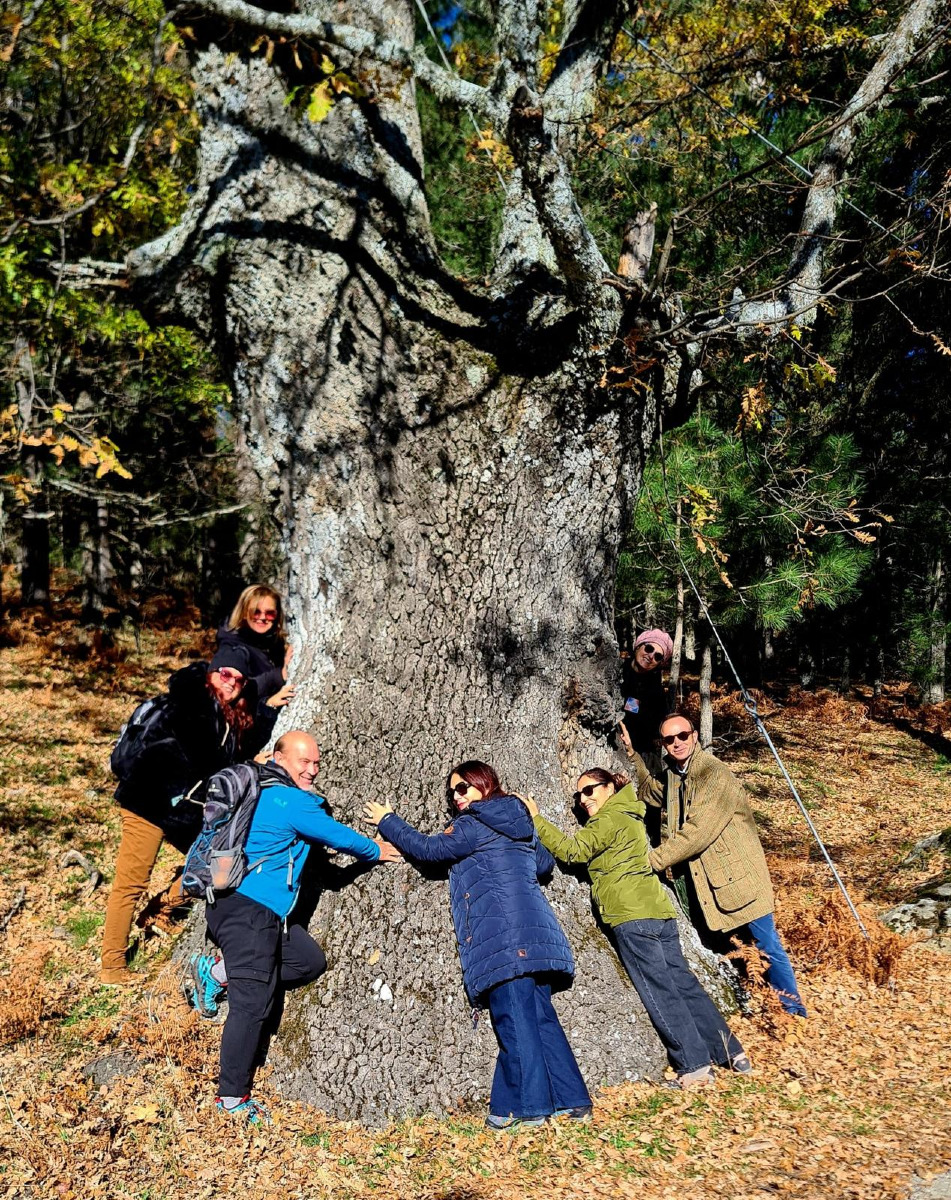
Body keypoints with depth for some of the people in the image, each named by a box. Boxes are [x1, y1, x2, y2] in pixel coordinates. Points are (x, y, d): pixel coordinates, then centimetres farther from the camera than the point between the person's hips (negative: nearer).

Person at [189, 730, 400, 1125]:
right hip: (248, 909, -10)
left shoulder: (266, 794, 14)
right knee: (252, 1002, -5)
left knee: (311, 960, 11)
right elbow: (338, 836, -4)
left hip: (265, 913, 10)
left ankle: (218, 972, 13)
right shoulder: (293, 801, -13)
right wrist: (375, 851, 12)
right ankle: (233, 1097, 3)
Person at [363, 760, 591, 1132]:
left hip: (503, 936, -9)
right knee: (539, 1016, 10)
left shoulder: (475, 825, -3)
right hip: (534, 931, 9)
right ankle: (572, 1099, 11)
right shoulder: (519, 823, 20)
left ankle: (527, 1105, -1)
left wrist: (387, 821, 10)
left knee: (514, 1020, -5)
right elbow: (545, 862, 31)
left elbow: (428, 849, -1)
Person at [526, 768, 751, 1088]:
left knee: (660, 992, -3)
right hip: (660, 912, 9)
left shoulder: (609, 820, -6)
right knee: (683, 983, 12)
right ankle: (731, 1052, 15)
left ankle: (695, 1066, -1)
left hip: (632, 918, -9)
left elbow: (571, 850, -15)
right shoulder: (629, 818, 22)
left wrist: (535, 818, -13)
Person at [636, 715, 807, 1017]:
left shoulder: (715, 774, -20)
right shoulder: (671, 776, 5)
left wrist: (652, 860, -23)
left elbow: (697, 832, -26)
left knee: (768, 948, 2)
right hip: (702, 882, 8)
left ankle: (795, 1013, 18)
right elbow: (649, 789, 30)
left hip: (738, 876, -7)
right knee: (722, 948, 15)